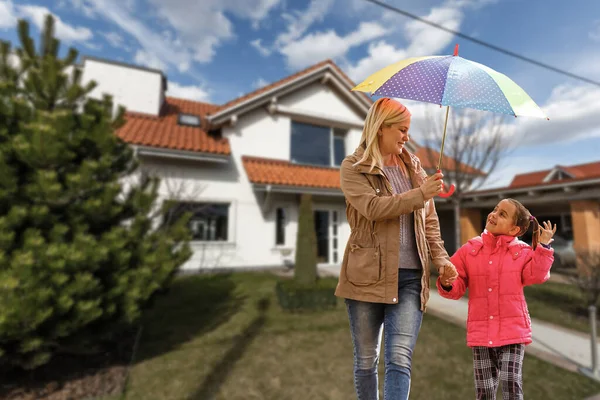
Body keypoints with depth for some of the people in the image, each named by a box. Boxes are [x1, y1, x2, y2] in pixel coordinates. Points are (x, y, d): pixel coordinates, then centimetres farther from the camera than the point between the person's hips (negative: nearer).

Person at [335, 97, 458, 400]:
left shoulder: (412, 166, 14)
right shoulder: (353, 168, -1)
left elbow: (429, 219, 14)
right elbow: (374, 207, -18)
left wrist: (440, 257, 4)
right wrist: (420, 194, -15)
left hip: (410, 277, 3)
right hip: (368, 275, -3)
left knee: (399, 359, -4)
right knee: (366, 361, 13)